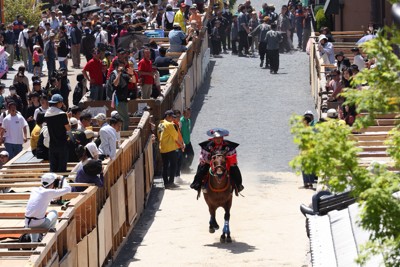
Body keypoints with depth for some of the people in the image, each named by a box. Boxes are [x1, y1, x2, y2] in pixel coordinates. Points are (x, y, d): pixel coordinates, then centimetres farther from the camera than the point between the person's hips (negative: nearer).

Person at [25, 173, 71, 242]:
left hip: (27, 224, 5)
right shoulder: (50, 192, -8)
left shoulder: (34, 190, 9)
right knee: (54, 213, 22)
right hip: (40, 224, -5)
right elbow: (67, 189, 1)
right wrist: (62, 179, 17)